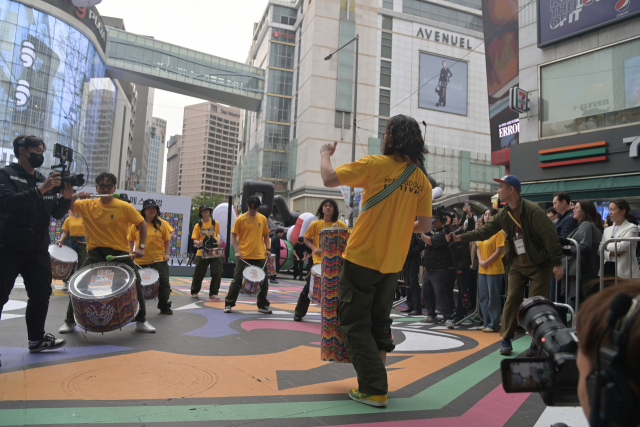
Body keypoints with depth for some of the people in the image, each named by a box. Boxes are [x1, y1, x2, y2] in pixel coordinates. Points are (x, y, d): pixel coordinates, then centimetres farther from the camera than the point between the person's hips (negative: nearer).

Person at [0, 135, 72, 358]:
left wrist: (66, 198, -10)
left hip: (38, 250, 6)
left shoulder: (44, 180, 13)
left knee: (41, 294, 11)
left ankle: (37, 339, 25)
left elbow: (57, 213, 10)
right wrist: (40, 190, -28)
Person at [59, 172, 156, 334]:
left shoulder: (125, 207, -6)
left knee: (136, 284, -3)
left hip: (120, 253, -1)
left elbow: (142, 224, 0)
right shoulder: (87, 205, 1)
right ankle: (69, 322, 15)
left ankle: (141, 321, 15)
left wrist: (141, 247, -8)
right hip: (95, 253, 1)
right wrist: (76, 197, -16)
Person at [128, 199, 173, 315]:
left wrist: (167, 253, -5)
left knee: (164, 283, -2)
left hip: (158, 259, -1)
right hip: (140, 260, 1)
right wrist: (131, 252, 2)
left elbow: (167, 240, 3)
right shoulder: (137, 225, -1)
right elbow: (131, 240, 10)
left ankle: (164, 307, 11)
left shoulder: (162, 224, -2)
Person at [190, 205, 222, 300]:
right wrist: (197, 242, -19)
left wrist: (218, 241, 0)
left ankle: (213, 293, 8)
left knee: (217, 273, -4)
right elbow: (195, 239, 2)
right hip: (202, 253, -1)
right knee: (198, 274, 5)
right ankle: (194, 292, 26)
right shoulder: (198, 225, 2)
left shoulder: (215, 223, 6)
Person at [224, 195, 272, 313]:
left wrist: (267, 248, 1)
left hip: (260, 256, 3)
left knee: (263, 281, 8)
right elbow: (233, 236, 0)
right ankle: (228, 304, 16)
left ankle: (263, 305, 22)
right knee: (237, 280, 3)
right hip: (244, 256, -3)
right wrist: (237, 250, -11)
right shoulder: (240, 219, -2)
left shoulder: (263, 219, 6)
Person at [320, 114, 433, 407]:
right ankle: (377, 379, 30)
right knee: (380, 322, 21)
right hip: (392, 263, 6)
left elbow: (330, 179, -12)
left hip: (362, 257, -5)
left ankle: (373, 390, 4)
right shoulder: (422, 180, 4)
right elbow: (424, 225, 4)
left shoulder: (375, 164, -10)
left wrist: (325, 155, 7)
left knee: (355, 323, 5)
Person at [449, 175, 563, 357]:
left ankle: (536, 344, 14)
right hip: (517, 265, 6)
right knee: (511, 301, 3)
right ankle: (506, 340, 12)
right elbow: (484, 231, 5)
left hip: (540, 265, -5)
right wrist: (460, 237, -2)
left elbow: (550, 236, -19)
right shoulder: (503, 214, 3)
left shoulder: (532, 210, -18)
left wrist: (557, 263, -20)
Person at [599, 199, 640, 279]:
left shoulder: (632, 228, 0)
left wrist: (607, 245, 2)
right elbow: (600, 249, 9)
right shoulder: (607, 230, 18)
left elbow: (623, 246, -14)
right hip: (607, 269, 5)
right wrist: (611, 253, -10)